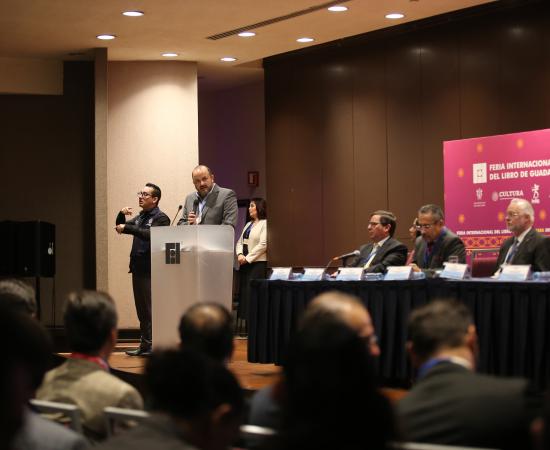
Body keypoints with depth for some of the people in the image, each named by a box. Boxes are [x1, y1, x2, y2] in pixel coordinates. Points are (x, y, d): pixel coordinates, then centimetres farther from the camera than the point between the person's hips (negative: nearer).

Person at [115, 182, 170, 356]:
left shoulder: (161, 218, -7)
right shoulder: (140, 217, 18)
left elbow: (150, 234, -24)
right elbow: (120, 227, 21)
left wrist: (127, 228, -24)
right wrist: (122, 215, 1)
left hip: (151, 270, -8)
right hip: (138, 268, 8)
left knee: (150, 309, -7)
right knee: (141, 309, 11)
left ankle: (151, 345, -3)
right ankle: (145, 345, 16)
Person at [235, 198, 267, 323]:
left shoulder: (265, 224, -6)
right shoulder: (248, 224, 19)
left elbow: (263, 245, -14)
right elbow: (240, 242, 17)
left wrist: (247, 258, -14)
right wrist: (240, 255, -3)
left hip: (258, 263, -8)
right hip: (245, 263, 8)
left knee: (252, 293, -12)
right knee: (243, 292, 5)